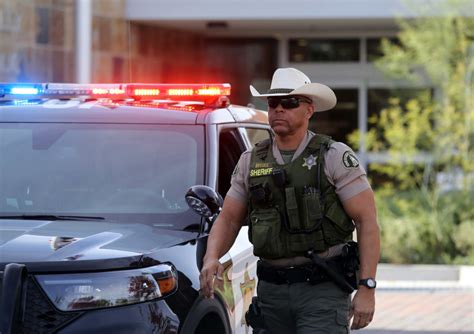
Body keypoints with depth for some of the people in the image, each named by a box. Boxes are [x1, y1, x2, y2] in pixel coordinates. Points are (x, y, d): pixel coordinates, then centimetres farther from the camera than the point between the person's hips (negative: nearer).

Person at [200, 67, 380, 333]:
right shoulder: (250, 162, 10)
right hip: (271, 289, 5)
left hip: (323, 290, -5)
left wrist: (367, 288, -14)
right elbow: (229, 219, 13)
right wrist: (212, 258, -9)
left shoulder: (335, 157, -3)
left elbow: (367, 221, -6)